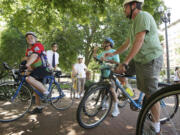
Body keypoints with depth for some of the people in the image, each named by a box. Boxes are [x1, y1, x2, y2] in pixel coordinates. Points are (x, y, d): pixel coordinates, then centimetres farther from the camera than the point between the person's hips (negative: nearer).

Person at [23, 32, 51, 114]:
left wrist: (26, 65, -38)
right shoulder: (28, 49, 20)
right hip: (36, 69, 9)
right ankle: (38, 108, 20)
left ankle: (45, 91, -16)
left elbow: (34, 56, -25)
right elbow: (26, 58, 10)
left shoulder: (38, 45, -9)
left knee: (29, 79, -30)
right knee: (36, 88, 10)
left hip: (43, 68, -9)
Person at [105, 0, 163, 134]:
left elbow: (139, 41, -23)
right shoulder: (135, 23, 19)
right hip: (139, 59, 10)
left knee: (151, 94, -3)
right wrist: (113, 53, 21)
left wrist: (125, 62, -27)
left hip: (150, 59, -9)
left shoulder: (142, 15, -11)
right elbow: (127, 44, 23)